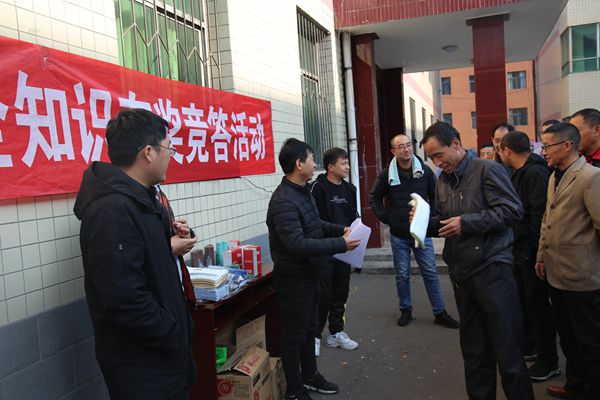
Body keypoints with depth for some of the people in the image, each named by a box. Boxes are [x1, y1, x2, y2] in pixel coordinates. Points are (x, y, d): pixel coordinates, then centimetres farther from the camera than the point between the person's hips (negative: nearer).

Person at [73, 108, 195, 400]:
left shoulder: (138, 199, 8)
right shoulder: (112, 210, -26)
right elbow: (123, 299, -30)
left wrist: (168, 246, 4)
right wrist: (174, 338, -18)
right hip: (141, 366, -10)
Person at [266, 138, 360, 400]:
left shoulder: (303, 192, 7)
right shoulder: (283, 201, -25)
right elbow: (297, 244, -32)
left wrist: (341, 229, 6)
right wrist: (340, 244, -28)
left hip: (309, 274, 9)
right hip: (294, 278, -9)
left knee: (309, 328, 22)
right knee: (295, 333, 5)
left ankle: (309, 375, 40)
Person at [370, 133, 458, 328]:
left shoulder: (425, 171, -1)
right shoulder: (387, 174, -3)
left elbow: (435, 196, 10)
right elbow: (375, 198, 7)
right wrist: (386, 218, 0)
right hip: (398, 235, 0)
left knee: (430, 273, 4)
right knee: (402, 275, 9)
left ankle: (440, 312, 14)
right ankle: (405, 311, 24)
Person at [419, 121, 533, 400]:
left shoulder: (487, 170, -7)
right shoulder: (442, 181, 14)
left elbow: (512, 210, -15)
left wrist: (466, 223, -17)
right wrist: (426, 222, -1)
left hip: (492, 269, -7)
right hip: (461, 273, 7)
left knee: (508, 350, 1)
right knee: (473, 349, 15)